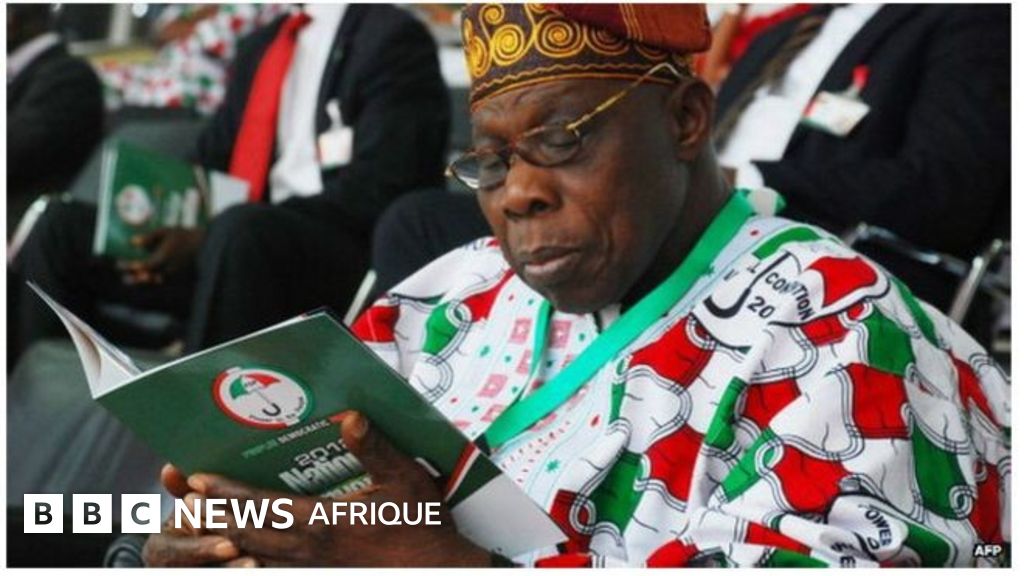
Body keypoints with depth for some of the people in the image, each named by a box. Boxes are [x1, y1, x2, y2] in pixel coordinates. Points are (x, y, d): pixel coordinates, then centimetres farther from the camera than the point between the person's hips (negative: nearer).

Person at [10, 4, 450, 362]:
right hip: (252, 251, 7)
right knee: (65, 225, -3)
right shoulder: (260, 46, 21)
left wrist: (208, 239, -18)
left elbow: (371, 193, -14)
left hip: (343, 263, -7)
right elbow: (214, 158, 21)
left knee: (240, 230, -37)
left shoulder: (392, 38, -4)